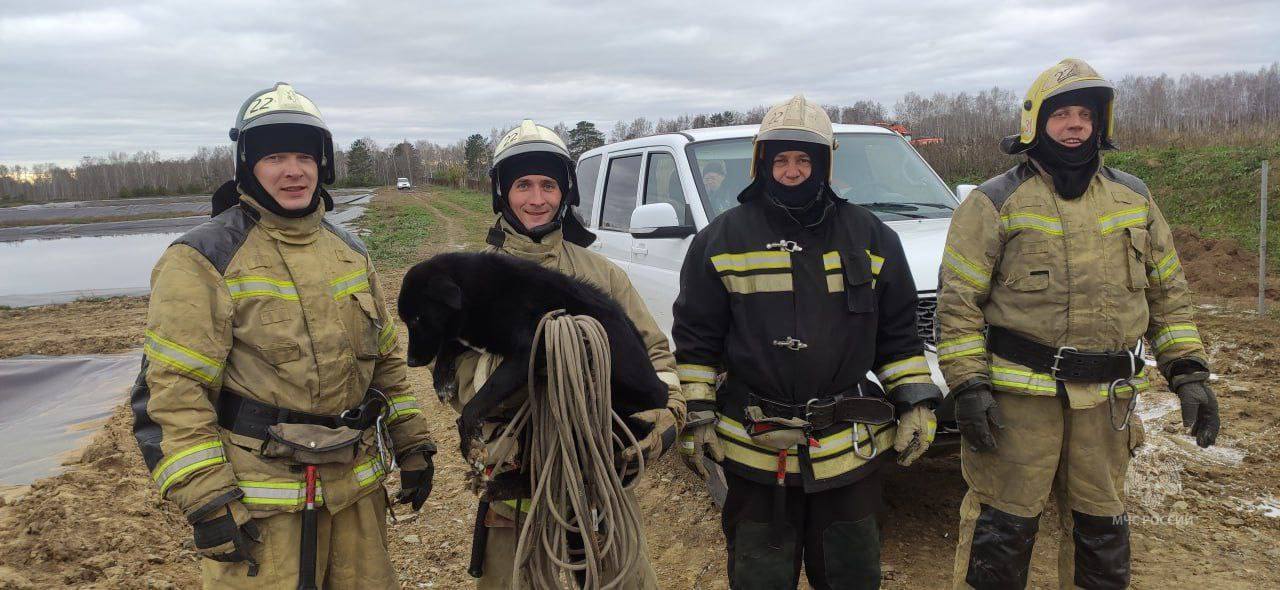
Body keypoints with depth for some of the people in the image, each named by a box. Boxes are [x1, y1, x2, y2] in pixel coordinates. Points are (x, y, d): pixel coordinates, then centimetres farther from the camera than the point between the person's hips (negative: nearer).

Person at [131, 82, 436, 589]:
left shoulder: (350, 252, 10)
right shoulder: (203, 261, -10)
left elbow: (386, 357, 16)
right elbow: (171, 389, -14)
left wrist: (413, 445, 13)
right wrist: (205, 500, -17)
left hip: (357, 489, 6)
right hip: (260, 500, -6)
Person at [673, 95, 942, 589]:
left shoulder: (871, 238, 5)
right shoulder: (721, 240, 0)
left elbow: (898, 334, 8)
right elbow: (697, 338, 0)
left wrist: (916, 403, 2)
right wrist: (696, 415, -4)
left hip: (849, 450, 2)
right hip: (755, 450, -1)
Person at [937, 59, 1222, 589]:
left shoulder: (1134, 200, 11)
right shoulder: (995, 203, -4)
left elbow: (1168, 292, 16)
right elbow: (958, 301, -7)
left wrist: (1189, 373, 6)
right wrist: (968, 386, -15)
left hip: (1106, 399, 5)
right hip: (1019, 393, -4)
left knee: (1101, 524, 17)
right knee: (1002, 524, 0)